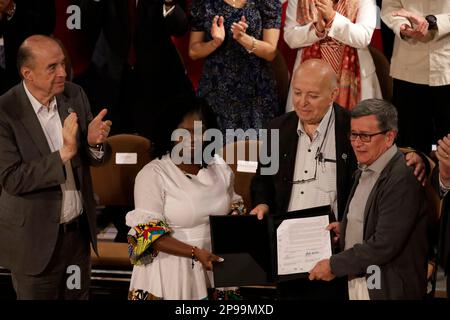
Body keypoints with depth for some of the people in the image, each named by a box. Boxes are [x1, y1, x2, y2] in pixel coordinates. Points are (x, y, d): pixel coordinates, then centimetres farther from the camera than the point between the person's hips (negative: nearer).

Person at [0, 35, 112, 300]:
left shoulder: (75, 95, -3)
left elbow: (93, 159, 5)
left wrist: (94, 142, -19)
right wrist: (64, 153, -31)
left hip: (79, 229, 5)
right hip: (36, 240, -5)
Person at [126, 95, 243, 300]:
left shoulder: (220, 168, 5)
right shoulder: (152, 174, -10)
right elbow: (149, 235, -15)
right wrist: (196, 253, -25)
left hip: (216, 268, 4)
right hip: (172, 274, -4)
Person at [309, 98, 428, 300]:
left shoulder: (403, 177, -20)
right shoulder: (365, 170, 9)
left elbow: (385, 245, -23)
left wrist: (334, 265, -16)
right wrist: (345, 228, 6)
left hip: (388, 290, -8)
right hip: (355, 283, 8)